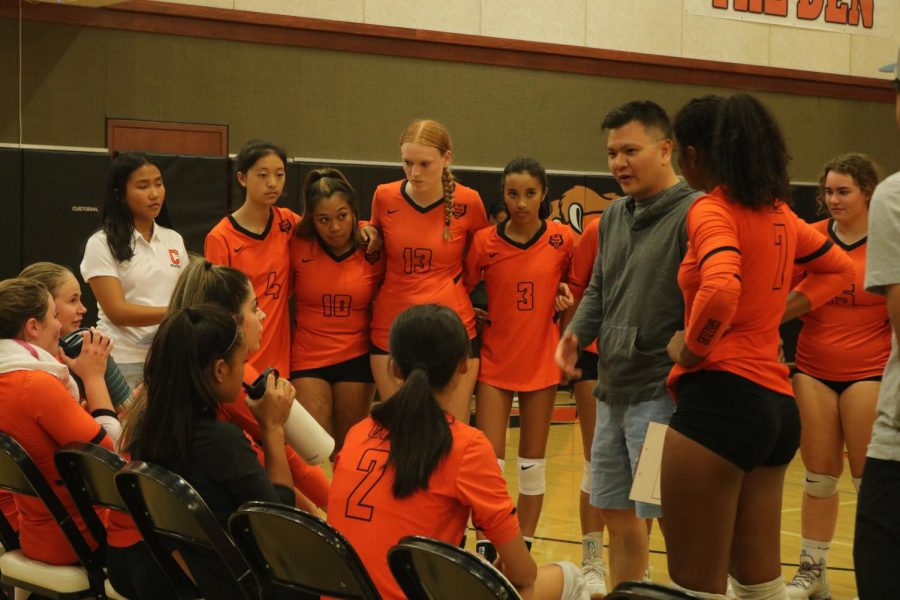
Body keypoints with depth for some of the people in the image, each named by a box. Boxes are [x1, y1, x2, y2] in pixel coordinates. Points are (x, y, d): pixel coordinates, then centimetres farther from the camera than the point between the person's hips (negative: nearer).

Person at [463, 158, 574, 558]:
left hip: (541, 361, 1)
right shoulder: (484, 242, -6)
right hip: (495, 362, -1)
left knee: (533, 464, 8)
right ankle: (484, 551, 5)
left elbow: (570, 283, 12)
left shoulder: (562, 239, -4)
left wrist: (566, 297, -6)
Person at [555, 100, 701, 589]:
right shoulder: (615, 216, 14)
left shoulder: (694, 214, -12)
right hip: (612, 391, 8)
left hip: (660, 394, -8)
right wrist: (575, 334, 3)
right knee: (616, 512, 16)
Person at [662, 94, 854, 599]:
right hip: (777, 402, 9)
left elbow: (720, 290, -29)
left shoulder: (712, 211, -10)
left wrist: (689, 349, -13)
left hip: (722, 394, -9)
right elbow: (840, 269, 28)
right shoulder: (777, 212, 13)